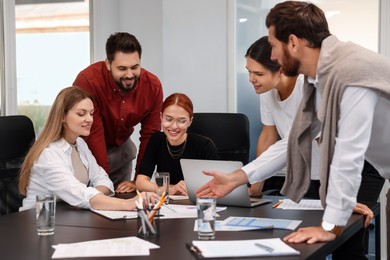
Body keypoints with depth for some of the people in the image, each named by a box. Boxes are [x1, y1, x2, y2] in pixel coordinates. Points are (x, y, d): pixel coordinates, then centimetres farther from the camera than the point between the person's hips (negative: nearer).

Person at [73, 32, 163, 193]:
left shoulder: (153, 86, -17)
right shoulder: (87, 81, -31)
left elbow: (150, 136, -11)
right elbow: (93, 135, -29)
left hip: (122, 147, 4)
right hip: (88, 150, -4)